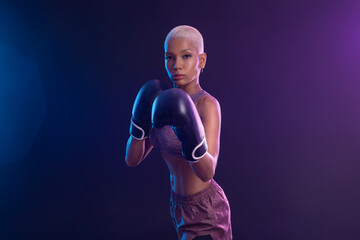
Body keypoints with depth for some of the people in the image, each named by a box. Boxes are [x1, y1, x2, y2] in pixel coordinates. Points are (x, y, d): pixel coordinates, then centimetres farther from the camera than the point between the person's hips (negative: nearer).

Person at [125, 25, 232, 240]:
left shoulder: (208, 105, -22)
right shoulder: (166, 103, 1)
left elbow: (207, 171, -34)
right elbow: (132, 159, -3)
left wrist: (191, 137, -51)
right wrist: (141, 123, -19)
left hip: (206, 215, -8)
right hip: (181, 206, 8)